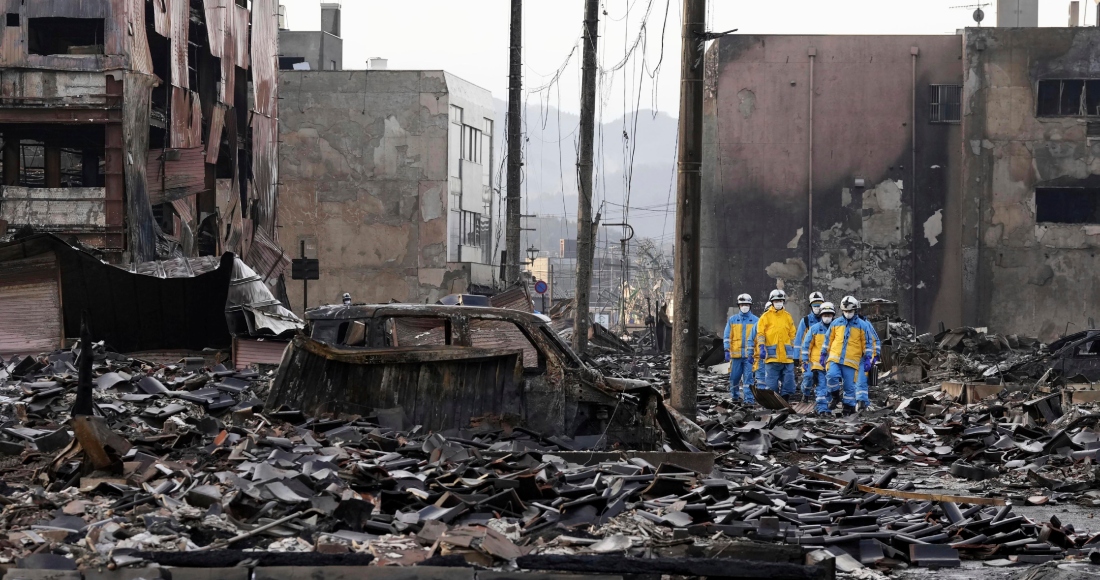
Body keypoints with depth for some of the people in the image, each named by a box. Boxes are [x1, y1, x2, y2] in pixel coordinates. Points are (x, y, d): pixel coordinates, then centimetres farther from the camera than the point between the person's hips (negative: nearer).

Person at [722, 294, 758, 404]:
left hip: (749, 355, -1)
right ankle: (734, 396, 26)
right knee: (734, 377, 6)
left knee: (748, 377, -5)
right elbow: (727, 336, 8)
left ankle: (749, 399, -4)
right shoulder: (732, 320, 9)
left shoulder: (755, 320, 6)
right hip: (736, 354, 1)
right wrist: (727, 351, -2)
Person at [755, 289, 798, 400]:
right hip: (772, 355, -3)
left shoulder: (788, 316, 13)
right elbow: (760, 333, -1)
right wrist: (761, 348, -12)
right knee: (771, 382, -2)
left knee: (788, 379, 3)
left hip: (786, 355, 3)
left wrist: (792, 349, 14)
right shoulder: (766, 317, 3)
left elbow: (792, 334, 18)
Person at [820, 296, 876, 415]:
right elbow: (828, 339, 17)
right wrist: (823, 354, 16)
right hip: (834, 358, 2)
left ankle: (849, 406, 15)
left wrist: (868, 358, 0)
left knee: (849, 386, 1)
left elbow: (868, 343, 6)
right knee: (832, 376, -22)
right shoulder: (836, 323, 9)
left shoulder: (862, 325, 2)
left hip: (851, 361, -2)